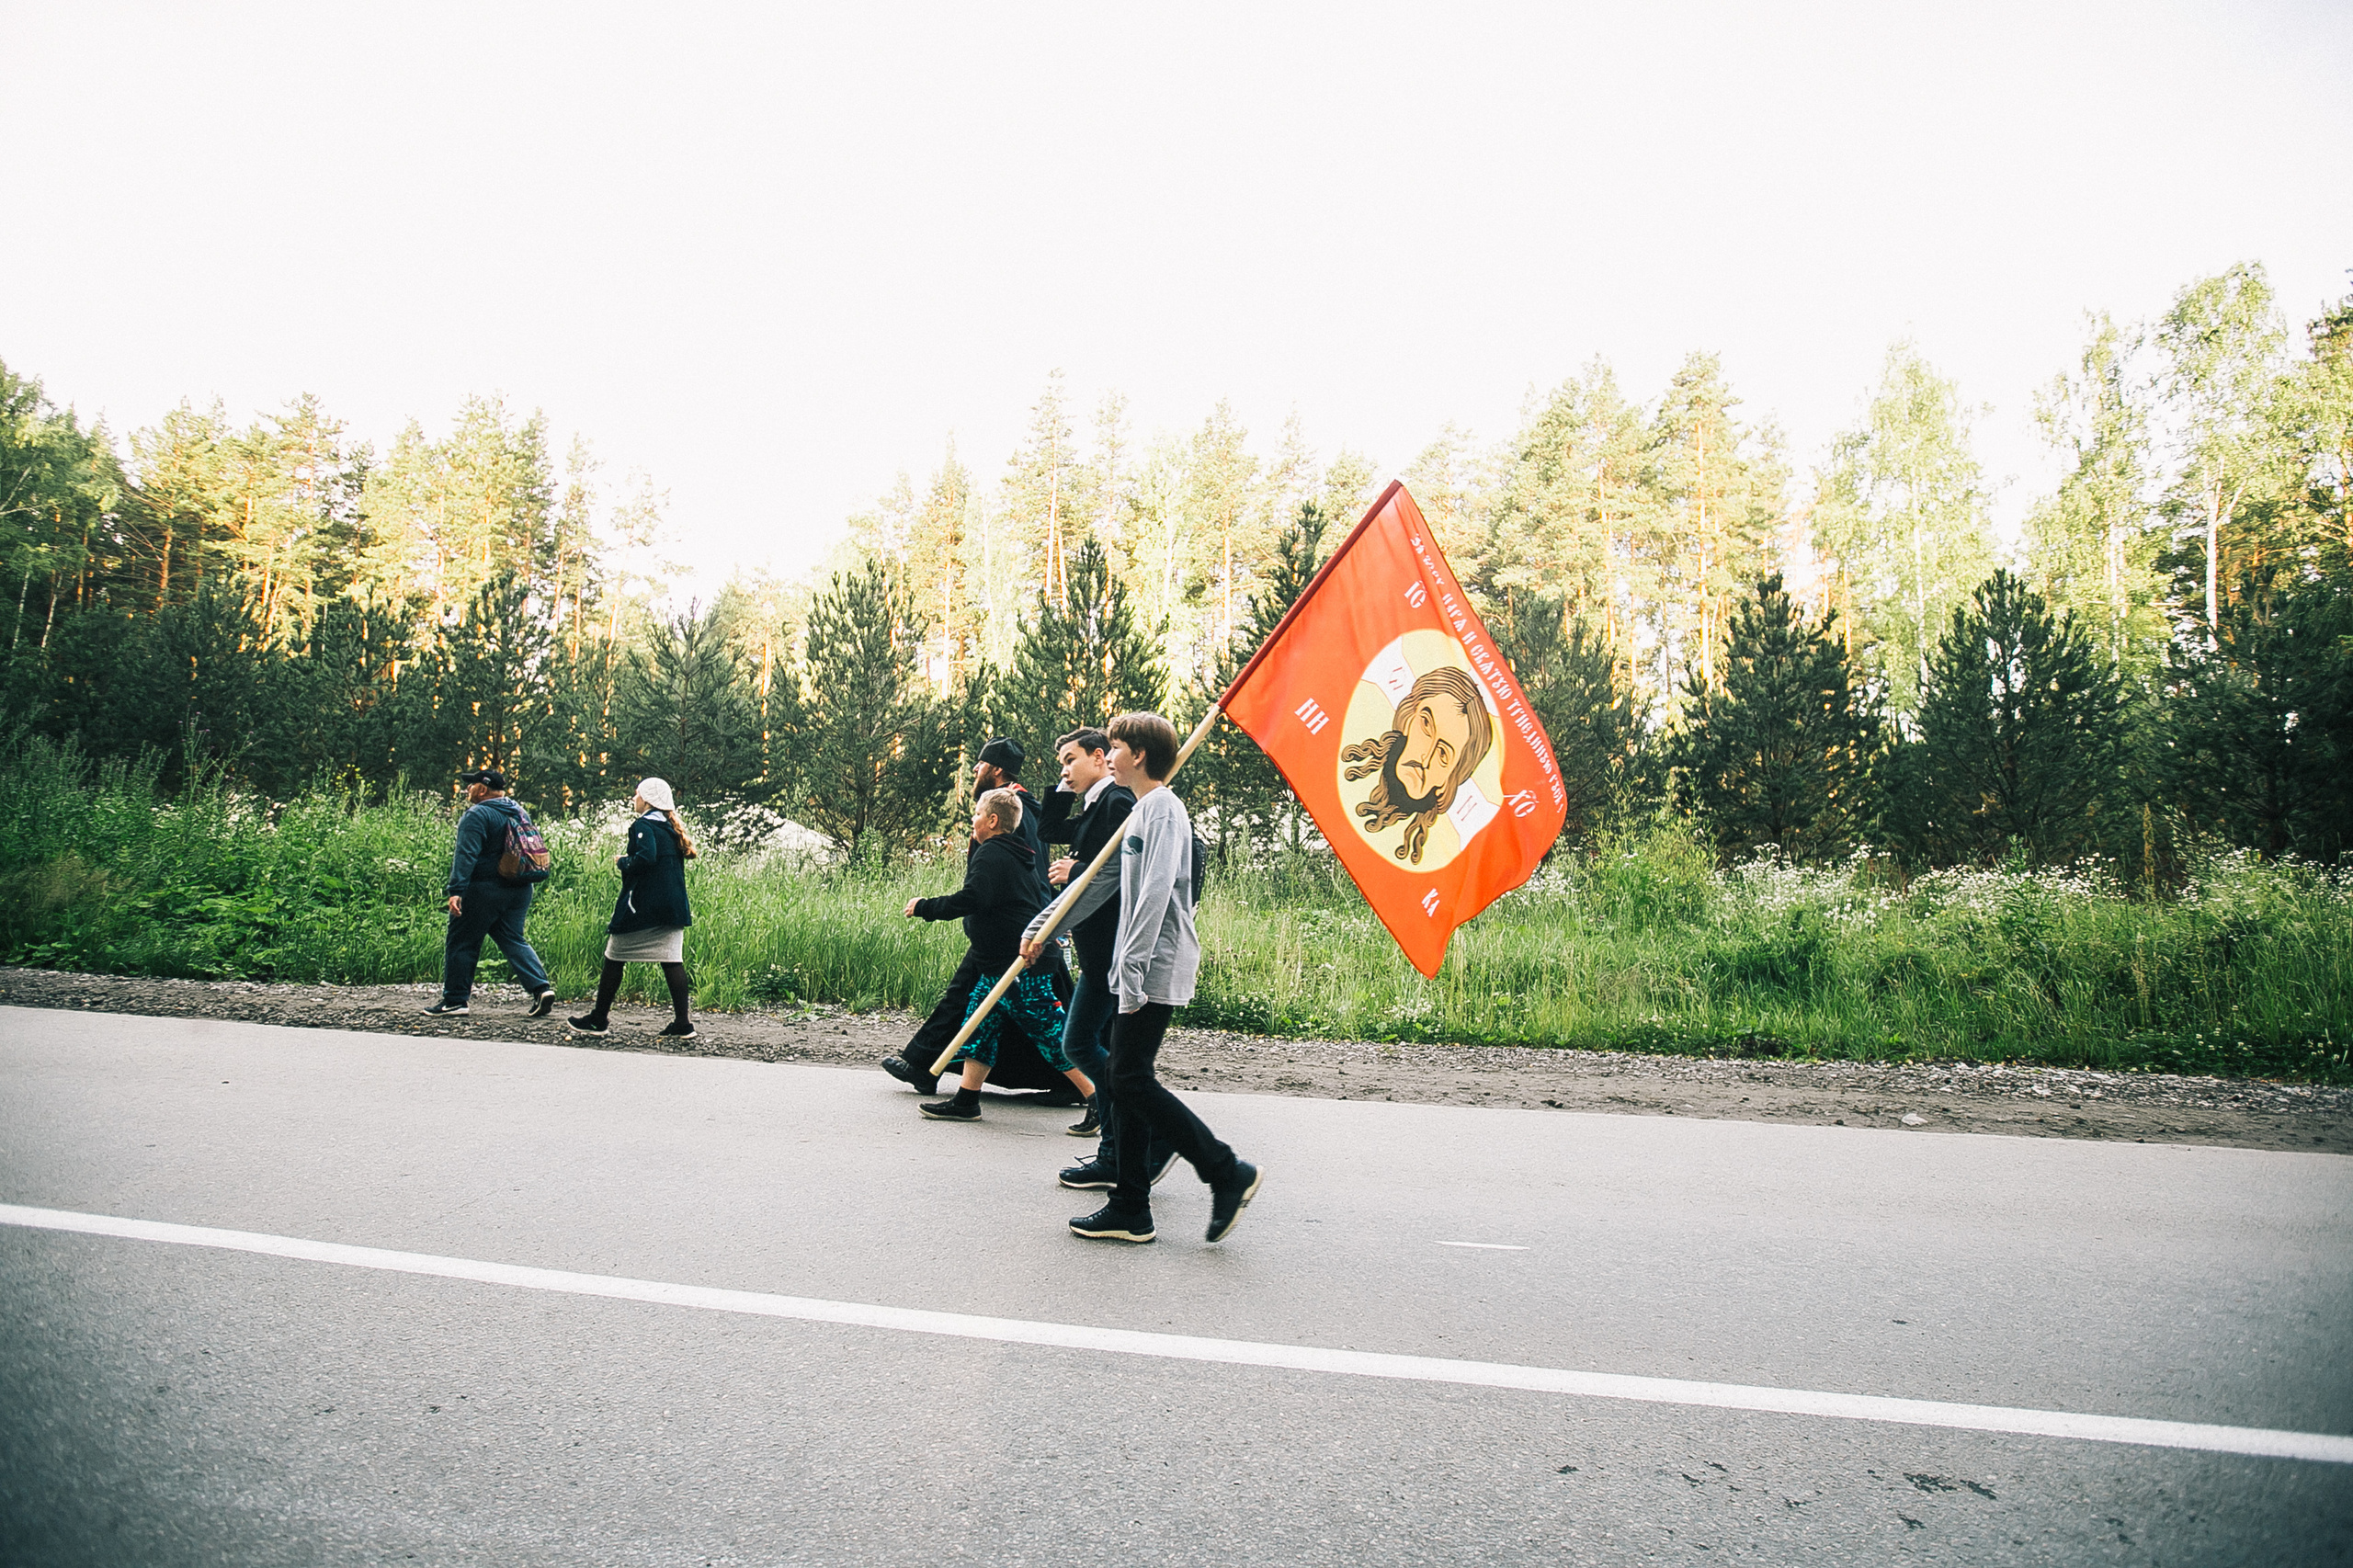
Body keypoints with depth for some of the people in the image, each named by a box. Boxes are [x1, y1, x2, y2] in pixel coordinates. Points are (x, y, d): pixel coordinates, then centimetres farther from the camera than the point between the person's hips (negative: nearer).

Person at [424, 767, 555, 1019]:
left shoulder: (477, 815, -12)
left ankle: (455, 1000, 10)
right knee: (514, 941, 11)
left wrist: (456, 891, -25)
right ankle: (541, 987, -4)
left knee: (461, 943, 5)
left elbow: (466, 855, -21)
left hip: (483, 891, -8)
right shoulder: (519, 812, 14)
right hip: (519, 891, 8)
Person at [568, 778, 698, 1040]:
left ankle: (599, 1019, 14)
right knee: (672, 959, 3)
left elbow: (645, 859, -24)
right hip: (673, 906, 7)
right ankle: (683, 1022, -3)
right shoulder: (671, 828, 15)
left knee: (614, 958, 6)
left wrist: (622, 861, -6)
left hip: (642, 906, -7)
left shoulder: (643, 825, -9)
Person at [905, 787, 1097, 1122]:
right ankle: (966, 1101, 18)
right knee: (979, 1024, 13)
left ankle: (1098, 1099, -4)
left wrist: (923, 907, -15)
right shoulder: (1016, 855, 18)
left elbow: (971, 899, -25)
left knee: (1050, 1033, -8)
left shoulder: (991, 854, -13)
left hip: (1019, 967, -11)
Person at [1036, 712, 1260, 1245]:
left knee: (1132, 1080, -11)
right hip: (1142, 973, 10)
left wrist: (1132, 969, -23)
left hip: (1156, 970, -10)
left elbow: (1156, 892, -21)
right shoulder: (1143, 809, 20)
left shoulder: (1163, 807, -11)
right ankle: (1130, 1209, 14)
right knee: (1126, 1082, 9)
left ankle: (1227, 1172, -2)